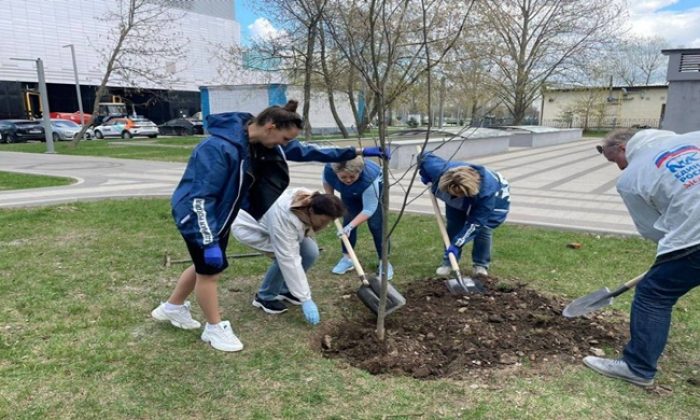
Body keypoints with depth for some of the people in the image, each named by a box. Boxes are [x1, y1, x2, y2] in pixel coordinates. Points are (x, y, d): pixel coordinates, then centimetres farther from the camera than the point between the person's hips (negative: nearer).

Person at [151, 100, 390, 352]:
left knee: (206, 265, 21)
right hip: (196, 215, -9)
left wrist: (356, 152, -2)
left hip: (219, 215, 9)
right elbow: (200, 199, -31)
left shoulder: (265, 142, -8)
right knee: (210, 270, 5)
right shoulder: (220, 147, -34)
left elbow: (307, 151, -2)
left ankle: (172, 308, 43)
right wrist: (210, 242, -31)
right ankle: (215, 329, 25)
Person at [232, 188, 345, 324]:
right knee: (283, 257, -27)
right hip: (248, 227, -7)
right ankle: (265, 297, -3)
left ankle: (285, 290, 9)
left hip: (270, 224, 7)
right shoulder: (284, 218, -42)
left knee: (310, 252, -12)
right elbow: (289, 261, -39)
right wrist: (305, 299, -37)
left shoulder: (313, 202, -22)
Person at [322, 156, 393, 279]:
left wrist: (350, 226, -46)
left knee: (375, 224, -12)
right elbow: (327, 183, -7)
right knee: (348, 221, -3)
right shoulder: (329, 169, -33)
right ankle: (347, 258, 10)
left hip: (375, 189, -4)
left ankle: (383, 261, -1)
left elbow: (369, 209, -39)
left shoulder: (369, 178, -45)